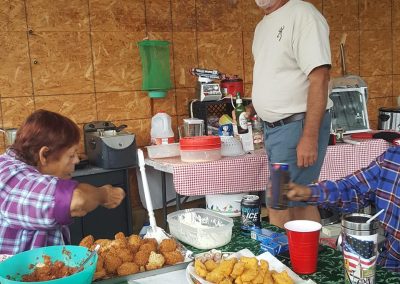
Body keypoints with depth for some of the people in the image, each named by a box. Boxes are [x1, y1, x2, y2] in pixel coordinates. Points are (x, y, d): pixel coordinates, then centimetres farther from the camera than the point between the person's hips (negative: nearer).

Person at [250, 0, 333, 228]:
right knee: (300, 201, 13)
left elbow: (319, 78, -20)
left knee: (280, 207, -6)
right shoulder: (263, 26, 15)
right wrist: (251, 111, 10)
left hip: (298, 125, -8)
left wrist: (309, 137, -24)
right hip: (273, 126, 8)